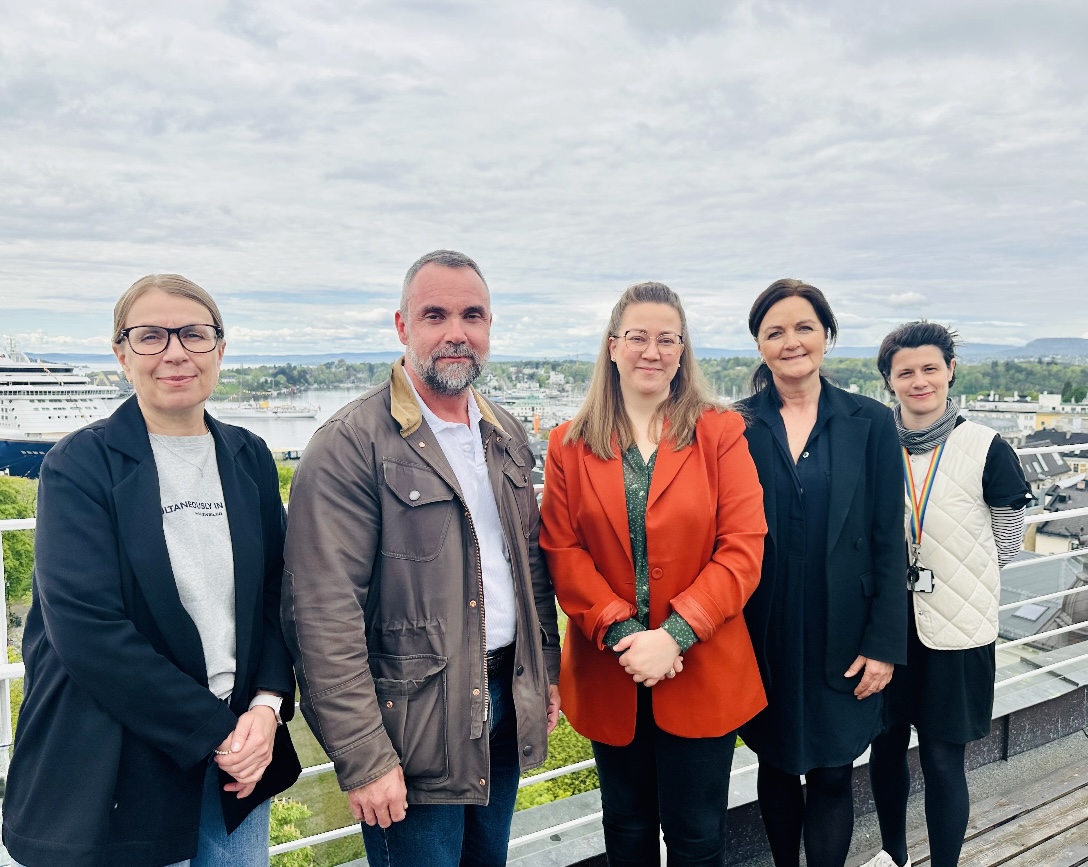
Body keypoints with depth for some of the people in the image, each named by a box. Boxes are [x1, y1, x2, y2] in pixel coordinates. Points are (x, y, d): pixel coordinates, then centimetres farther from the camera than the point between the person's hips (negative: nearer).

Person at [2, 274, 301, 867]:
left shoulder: (249, 460, 4)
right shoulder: (79, 465, -9)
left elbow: (275, 596, 5)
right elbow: (87, 630, -17)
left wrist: (268, 706, -10)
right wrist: (214, 731, -16)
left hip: (243, 753, 4)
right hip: (114, 771, -4)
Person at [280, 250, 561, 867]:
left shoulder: (508, 435, 7)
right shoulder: (351, 445, -17)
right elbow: (325, 617, -19)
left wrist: (546, 670, 12)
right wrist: (363, 758, -18)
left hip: (507, 702, 7)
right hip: (414, 719, -6)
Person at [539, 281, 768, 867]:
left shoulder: (721, 434, -3)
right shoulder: (570, 445, 1)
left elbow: (743, 549, -9)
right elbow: (562, 552, -4)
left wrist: (674, 634, -17)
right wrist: (623, 631, -16)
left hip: (700, 673, -1)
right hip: (608, 674, 2)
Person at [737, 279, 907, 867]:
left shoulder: (870, 423, -1)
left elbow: (889, 542, -1)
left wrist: (884, 643, -4)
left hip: (842, 636, 0)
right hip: (764, 635, 1)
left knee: (832, 774, 7)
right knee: (776, 767, 15)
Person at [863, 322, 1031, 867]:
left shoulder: (986, 449, -8)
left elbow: (1008, 540, 2)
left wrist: (953, 577, 2)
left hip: (956, 628, -3)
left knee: (941, 757, 5)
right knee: (885, 745, 15)